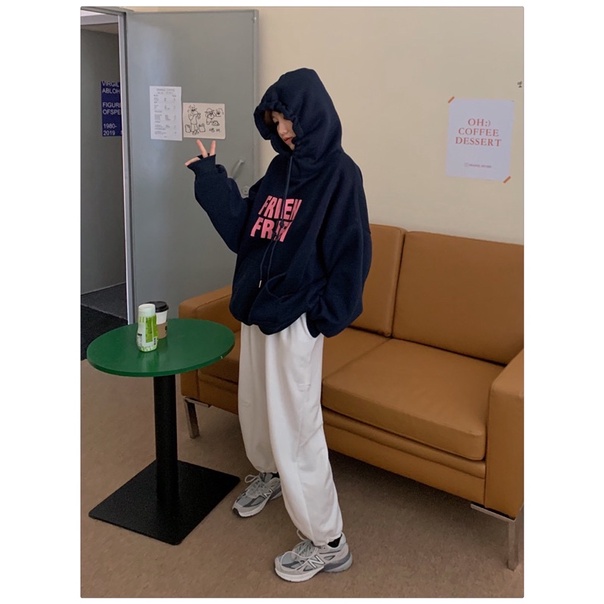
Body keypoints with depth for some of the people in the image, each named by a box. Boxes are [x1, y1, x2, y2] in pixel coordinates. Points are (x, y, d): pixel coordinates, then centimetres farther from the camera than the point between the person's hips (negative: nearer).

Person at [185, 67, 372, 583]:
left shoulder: (339, 173, -13)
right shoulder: (281, 168, 10)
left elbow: (351, 253, -14)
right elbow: (244, 229, 8)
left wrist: (326, 316, -14)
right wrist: (212, 179, 2)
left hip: (295, 317, -8)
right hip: (257, 306, 8)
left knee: (294, 425, -3)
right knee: (255, 404, 22)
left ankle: (327, 542, 12)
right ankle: (269, 474, 51)